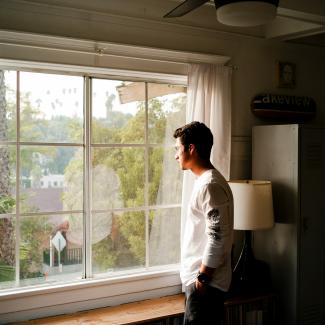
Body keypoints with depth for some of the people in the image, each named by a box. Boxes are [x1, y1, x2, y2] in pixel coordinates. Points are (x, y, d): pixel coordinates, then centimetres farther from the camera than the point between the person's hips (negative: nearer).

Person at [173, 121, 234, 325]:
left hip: (206, 283, -10)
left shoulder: (210, 185, -19)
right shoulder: (205, 181, 13)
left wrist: (202, 277, -18)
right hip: (198, 279, 10)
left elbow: (218, 237, -24)